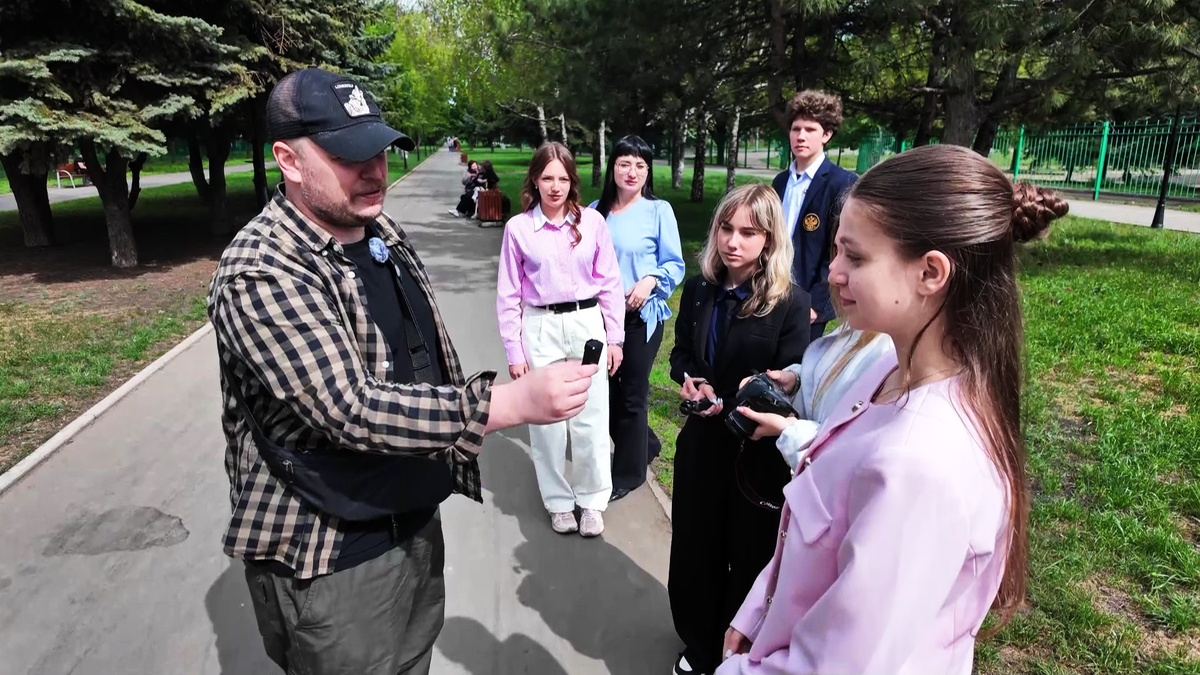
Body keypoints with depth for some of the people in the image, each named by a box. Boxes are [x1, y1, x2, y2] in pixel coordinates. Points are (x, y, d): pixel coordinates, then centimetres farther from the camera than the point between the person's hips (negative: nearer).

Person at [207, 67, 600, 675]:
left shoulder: (381, 231, 4)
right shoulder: (259, 274, -23)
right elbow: (354, 410, -31)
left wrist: (451, 447, 18)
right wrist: (512, 402, -35)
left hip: (417, 521, 8)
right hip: (332, 556, -7)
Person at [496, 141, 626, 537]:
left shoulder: (592, 221, -2)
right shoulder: (518, 228, -3)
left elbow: (610, 283, 4)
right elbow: (508, 295, 1)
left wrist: (615, 337, 3)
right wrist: (513, 351, -1)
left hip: (587, 324, 0)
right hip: (541, 330, 0)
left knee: (590, 419, 7)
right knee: (547, 422, 9)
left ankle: (592, 500, 27)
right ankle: (558, 502, 28)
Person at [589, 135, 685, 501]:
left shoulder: (659, 210, -6)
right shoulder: (595, 211, 3)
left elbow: (675, 265, -6)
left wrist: (651, 280, -23)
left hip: (641, 315, -4)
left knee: (632, 394, 6)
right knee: (606, 389, 14)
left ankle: (629, 471, 25)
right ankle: (644, 444, 40)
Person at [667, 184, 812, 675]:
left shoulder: (791, 303, -16)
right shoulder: (698, 290, -1)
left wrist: (731, 404, -26)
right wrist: (688, 380, -11)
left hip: (758, 453, -4)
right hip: (701, 443, 5)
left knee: (748, 556, 15)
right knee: (695, 548, 18)